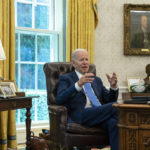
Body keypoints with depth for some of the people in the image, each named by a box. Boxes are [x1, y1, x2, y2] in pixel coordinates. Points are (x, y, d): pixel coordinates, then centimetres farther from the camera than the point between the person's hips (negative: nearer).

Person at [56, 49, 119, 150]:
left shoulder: (97, 80, 28)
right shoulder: (66, 78, 12)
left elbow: (108, 100, 21)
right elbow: (60, 99, -7)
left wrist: (113, 86, 0)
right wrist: (78, 84, -21)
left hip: (100, 115, 5)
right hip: (80, 116, -5)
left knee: (114, 122, -33)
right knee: (114, 106, -30)